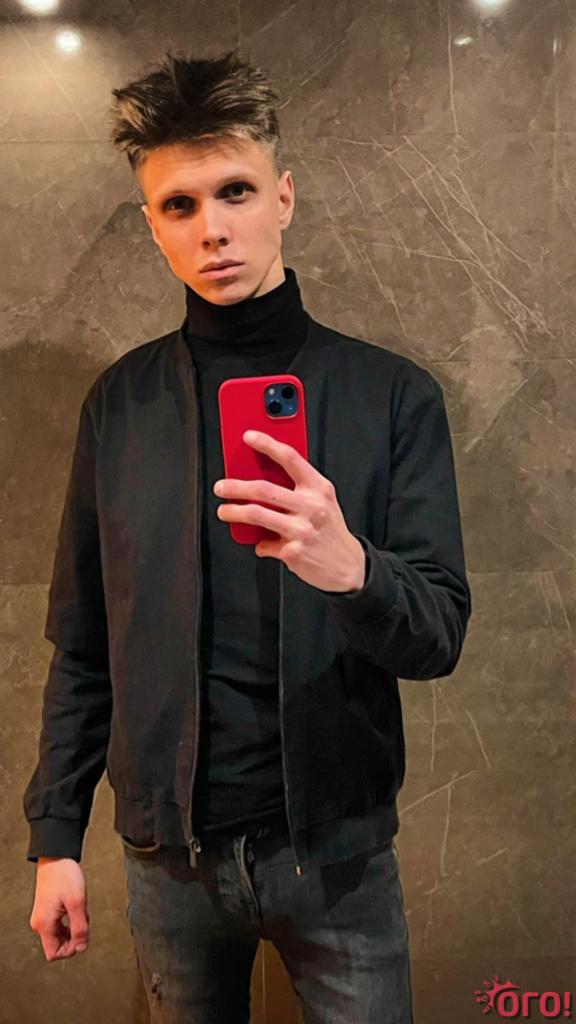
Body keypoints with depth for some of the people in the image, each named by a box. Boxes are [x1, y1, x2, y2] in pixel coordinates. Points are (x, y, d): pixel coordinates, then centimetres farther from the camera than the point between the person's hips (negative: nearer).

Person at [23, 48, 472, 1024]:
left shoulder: (391, 392, -8)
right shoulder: (120, 402, -2)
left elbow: (440, 638, -11)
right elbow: (83, 643, 2)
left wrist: (351, 567, -32)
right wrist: (55, 834, 2)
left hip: (337, 845, -1)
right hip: (168, 852, 2)